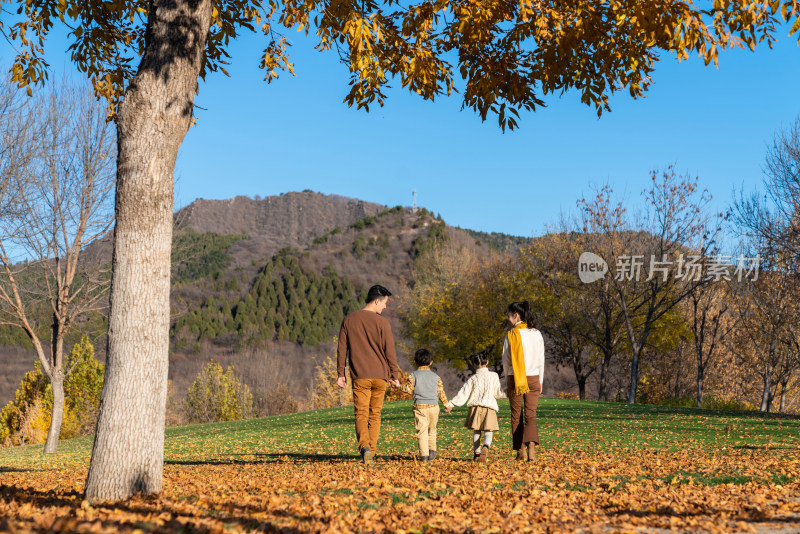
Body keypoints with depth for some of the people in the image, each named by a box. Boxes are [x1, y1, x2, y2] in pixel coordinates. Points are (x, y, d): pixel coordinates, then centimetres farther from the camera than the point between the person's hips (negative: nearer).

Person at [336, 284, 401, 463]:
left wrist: (341, 373, 12)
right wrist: (394, 376, 5)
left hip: (359, 376, 1)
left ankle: (364, 446, -25)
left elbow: (342, 349, 7)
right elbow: (390, 351, -3)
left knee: (361, 413, -2)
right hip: (380, 375, -1)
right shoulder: (382, 322, -5)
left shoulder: (348, 320, 5)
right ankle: (372, 452, 12)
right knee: (375, 415, 11)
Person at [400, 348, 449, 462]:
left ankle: (424, 455, -10)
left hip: (419, 406, -2)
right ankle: (432, 451, 19)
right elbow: (440, 392, 10)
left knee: (421, 431, -3)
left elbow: (409, 389, -3)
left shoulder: (413, 376, 0)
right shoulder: (436, 377, 8)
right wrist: (446, 404, 20)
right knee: (432, 429, 19)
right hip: (433, 406, 3)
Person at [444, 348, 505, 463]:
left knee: (476, 432, 12)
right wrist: (504, 394, 36)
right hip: (489, 408, -1)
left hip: (475, 407, 1)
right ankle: (485, 447, -31)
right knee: (488, 432, -2)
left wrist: (450, 404, 5)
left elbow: (463, 394, 1)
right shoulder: (494, 376, 5)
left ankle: (477, 453, 9)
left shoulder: (472, 379, 4)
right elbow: (497, 393, 14)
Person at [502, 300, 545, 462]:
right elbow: (541, 360, 6)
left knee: (516, 415, 9)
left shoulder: (511, 335, -8)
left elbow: (506, 361, -3)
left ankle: (521, 451, 11)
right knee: (531, 415, 1)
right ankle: (531, 446, -22)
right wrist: (540, 381, 15)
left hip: (515, 379, -2)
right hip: (533, 378, 2)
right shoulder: (537, 334, 1)